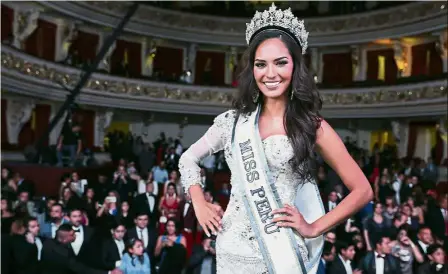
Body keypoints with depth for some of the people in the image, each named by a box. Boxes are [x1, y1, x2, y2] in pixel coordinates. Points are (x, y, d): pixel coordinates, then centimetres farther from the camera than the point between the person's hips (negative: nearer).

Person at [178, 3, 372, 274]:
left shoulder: (313, 126, -5)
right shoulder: (234, 120, 2)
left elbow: (363, 191, -2)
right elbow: (189, 158, 15)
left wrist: (314, 228, -8)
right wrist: (200, 205, 2)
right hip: (234, 252, 3)